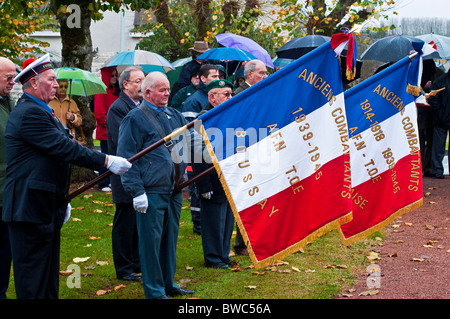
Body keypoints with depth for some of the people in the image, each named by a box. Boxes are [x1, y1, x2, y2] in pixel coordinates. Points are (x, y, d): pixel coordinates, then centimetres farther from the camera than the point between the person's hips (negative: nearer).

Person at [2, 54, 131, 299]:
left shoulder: (40, 111, 18)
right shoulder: (29, 113, -17)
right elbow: (65, 149, -21)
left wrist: (61, 201, 23)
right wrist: (107, 161, -16)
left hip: (48, 209, 11)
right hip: (31, 208, -11)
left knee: (48, 276, 14)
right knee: (32, 285, -6)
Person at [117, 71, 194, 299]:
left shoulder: (174, 116, 15)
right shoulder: (135, 118, -6)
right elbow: (126, 157, -10)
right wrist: (136, 191, -15)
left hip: (173, 190, 7)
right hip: (151, 192, -7)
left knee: (170, 238, 14)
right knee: (151, 241, -2)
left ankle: (168, 283, 26)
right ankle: (154, 291, 5)